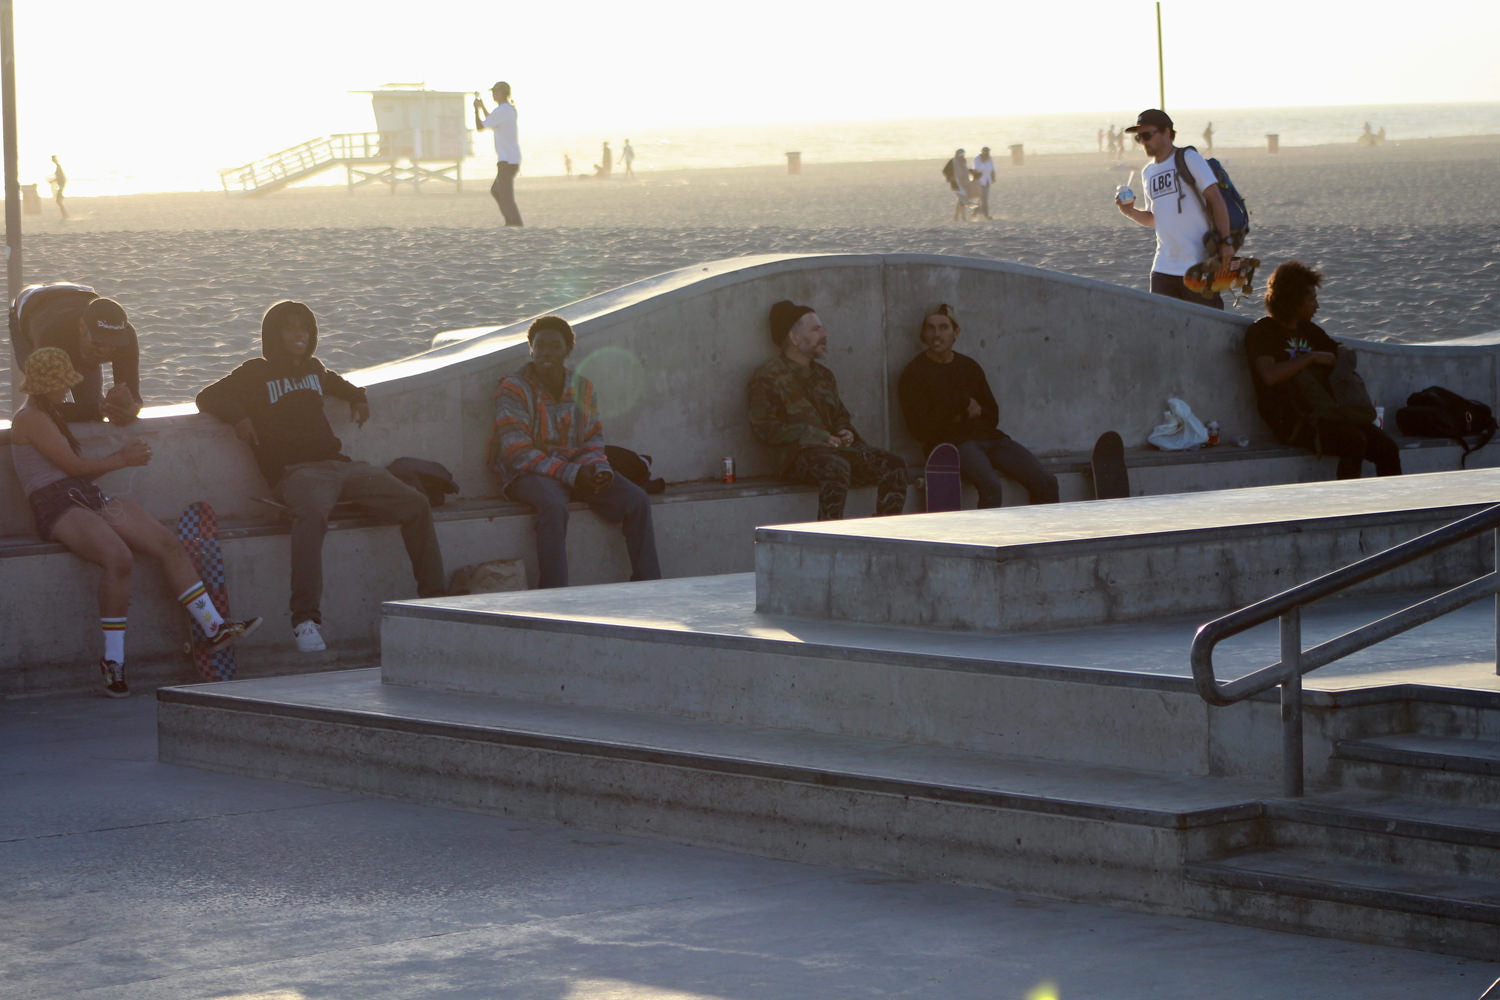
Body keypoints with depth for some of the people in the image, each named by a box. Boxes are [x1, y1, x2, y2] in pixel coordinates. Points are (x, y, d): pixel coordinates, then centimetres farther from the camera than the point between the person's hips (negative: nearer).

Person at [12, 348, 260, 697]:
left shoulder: (50, 416, 28)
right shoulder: (30, 418, -3)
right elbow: (72, 465, -9)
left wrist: (123, 453, 14)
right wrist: (123, 460, 2)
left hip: (89, 497, 10)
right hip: (58, 507, -10)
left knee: (168, 543, -6)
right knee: (119, 557, -34)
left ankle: (214, 628, -6)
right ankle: (112, 661, -28)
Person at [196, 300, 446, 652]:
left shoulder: (313, 369, 25)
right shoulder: (256, 373, 10)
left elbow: (336, 384, 48)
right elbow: (208, 398, 5)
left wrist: (357, 397, 29)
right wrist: (239, 417, -11)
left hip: (337, 462, 7)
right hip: (293, 471, -7)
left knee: (416, 505, -9)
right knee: (312, 513, -42)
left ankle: (434, 599, -3)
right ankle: (305, 620, -47)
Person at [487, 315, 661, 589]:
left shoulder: (583, 388, 10)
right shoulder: (513, 389, -7)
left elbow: (593, 442, 14)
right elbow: (518, 451, -14)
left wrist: (598, 470, -11)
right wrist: (570, 474, -22)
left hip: (576, 470, 5)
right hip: (529, 474, -5)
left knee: (636, 500, -15)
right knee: (554, 506, -39)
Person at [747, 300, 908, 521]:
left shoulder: (823, 376, 27)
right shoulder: (768, 377, 4)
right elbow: (763, 426, -5)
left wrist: (845, 432, 9)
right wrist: (814, 436, -12)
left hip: (836, 447, 7)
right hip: (800, 453, -7)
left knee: (893, 466, -16)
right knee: (837, 468, -40)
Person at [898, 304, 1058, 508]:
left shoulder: (969, 367, 19)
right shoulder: (914, 373, 2)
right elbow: (920, 429, -7)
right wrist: (964, 407, -2)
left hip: (989, 437, 6)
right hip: (950, 442, -6)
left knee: (1046, 483, -12)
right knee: (990, 484, -36)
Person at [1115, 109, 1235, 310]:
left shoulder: (1188, 158, -5)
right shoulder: (1148, 172, 15)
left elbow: (1215, 199, -10)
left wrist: (1225, 241, -17)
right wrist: (1131, 212, 1)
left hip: (1199, 263, -6)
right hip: (1164, 268, 6)